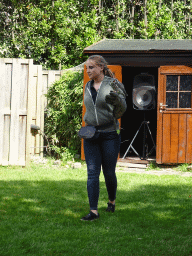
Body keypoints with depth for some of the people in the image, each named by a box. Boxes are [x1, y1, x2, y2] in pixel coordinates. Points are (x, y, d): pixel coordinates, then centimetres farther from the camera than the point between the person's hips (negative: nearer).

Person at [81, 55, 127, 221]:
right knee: (92, 173, -5)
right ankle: (93, 211, -6)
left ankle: (112, 200, 32)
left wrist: (117, 100, -31)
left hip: (110, 134, -4)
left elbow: (121, 109, -10)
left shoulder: (112, 84, -5)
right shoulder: (88, 87, 11)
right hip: (91, 135, 4)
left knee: (109, 172, 5)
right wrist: (87, 121, 8)